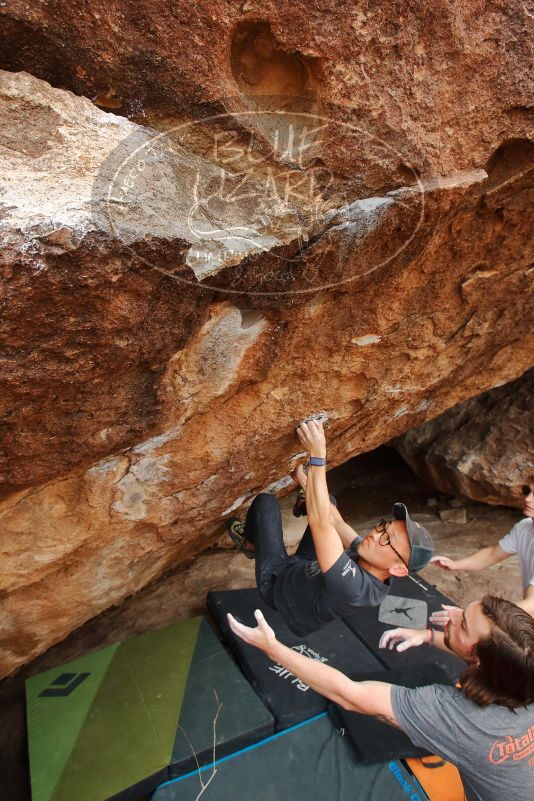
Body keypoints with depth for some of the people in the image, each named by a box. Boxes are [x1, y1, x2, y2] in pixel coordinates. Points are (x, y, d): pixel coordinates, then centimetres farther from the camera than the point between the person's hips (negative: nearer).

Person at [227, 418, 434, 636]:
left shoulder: (352, 586, -44)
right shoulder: (369, 560, -19)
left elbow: (320, 522, -50)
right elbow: (334, 521, -6)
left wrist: (317, 454, -49)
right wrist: (308, 482, -2)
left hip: (276, 583, -6)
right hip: (302, 569, 6)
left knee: (266, 501, -6)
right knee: (327, 503, 3)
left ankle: (249, 542, 28)